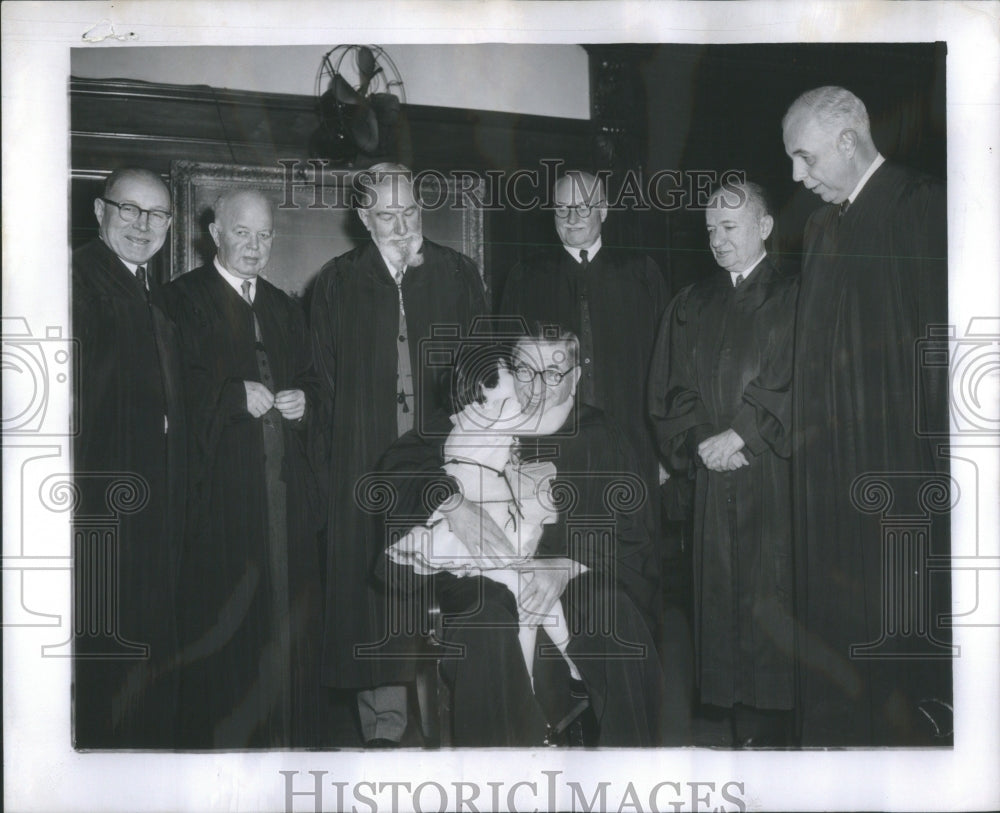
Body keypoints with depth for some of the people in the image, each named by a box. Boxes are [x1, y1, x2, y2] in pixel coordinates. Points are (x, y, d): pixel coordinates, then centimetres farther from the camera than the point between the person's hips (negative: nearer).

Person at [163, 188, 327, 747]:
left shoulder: (285, 308, 22)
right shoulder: (182, 299, 3)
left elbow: (311, 382, 25)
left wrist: (303, 401, 4)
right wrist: (238, 396, -16)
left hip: (288, 487, 5)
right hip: (220, 486, -5)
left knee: (291, 619, 3)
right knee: (219, 622, -4)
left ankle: (294, 734, 13)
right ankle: (216, 737, 6)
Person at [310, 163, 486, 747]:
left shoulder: (457, 273, 10)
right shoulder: (338, 283, 9)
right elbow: (326, 380, 8)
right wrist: (335, 453, -1)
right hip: (368, 463, 0)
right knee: (375, 582, 0)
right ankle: (384, 725, 9)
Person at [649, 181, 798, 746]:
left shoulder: (794, 300, 2)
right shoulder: (690, 307, 15)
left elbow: (797, 388, -7)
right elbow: (670, 392, 10)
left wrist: (741, 436, -12)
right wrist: (702, 442, -5)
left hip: (776, 479, -4)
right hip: (714, 477, 4)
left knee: (774, 605, -6)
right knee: (724, 600, 3)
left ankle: (778, 729, 4)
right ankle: (747, 732, 12)